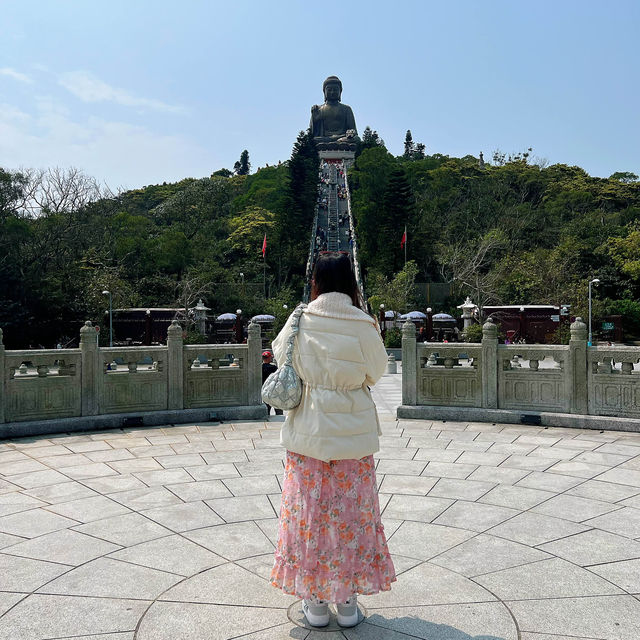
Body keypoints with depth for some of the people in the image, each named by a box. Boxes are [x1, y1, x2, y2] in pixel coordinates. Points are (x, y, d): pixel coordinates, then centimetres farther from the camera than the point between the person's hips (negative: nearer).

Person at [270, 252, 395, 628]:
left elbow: (282, 358, 9)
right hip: (353, 433, 0)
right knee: (352, 513, 13)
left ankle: (315, 600, 23)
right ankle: (348, 601, 24)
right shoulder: (363, 325, -11)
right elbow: (377, 372, 1)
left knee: (309, 512, 12)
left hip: (308, 433, 0)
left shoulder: (301, 321, -8)